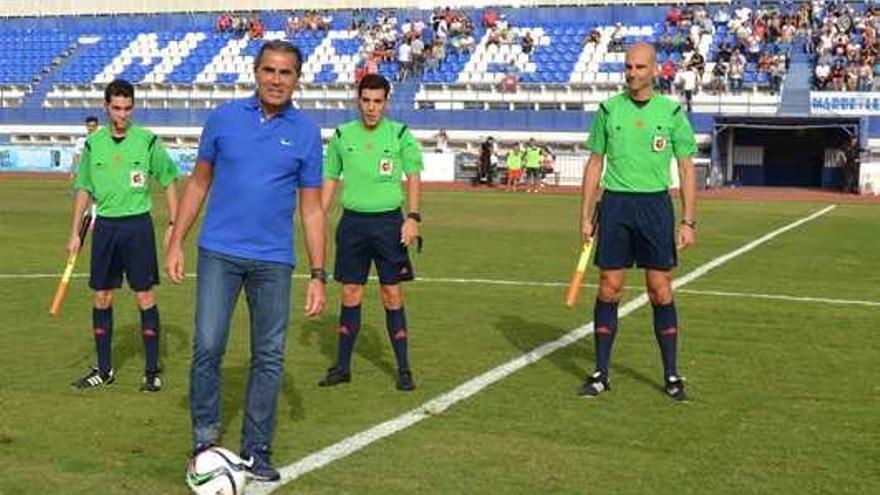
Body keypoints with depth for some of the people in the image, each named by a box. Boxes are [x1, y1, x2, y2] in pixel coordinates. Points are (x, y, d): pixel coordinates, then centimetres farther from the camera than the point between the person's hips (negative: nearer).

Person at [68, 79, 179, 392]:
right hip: (104, 225, 3)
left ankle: (152, 370, 9)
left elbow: (169, 182, 2)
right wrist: (75, 232, 9)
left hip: (138, 224, -3)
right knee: (102, 298, 7)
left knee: (145, 297, -1)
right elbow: (84, 189, 12)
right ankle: (104, 370, 19)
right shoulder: (93, 143, 5)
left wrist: (173, 225, -4)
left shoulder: (147, 141, -4)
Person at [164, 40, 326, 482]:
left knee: (269, 358, 5)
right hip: (219, 252, 0)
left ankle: (256, 451, 18)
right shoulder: (224, 117, 4)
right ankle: (204, 441, 11)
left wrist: (318, 275, 1)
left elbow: (311, 209, 5)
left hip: (274, 261, 1)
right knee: (207, 347, -6)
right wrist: (176, 243, 5)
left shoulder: (306, 133, 3)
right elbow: (198, 183, 11)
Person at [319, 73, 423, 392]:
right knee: (350, 294, 7)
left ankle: (403, 368, 9)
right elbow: (330, 180, 12)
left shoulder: (400, 134, -1)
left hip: (388, 220, -2)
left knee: (392, 295, 0)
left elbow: (413, 177, 1)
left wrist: (413, 217, -10)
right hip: (352, 221, 2)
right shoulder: (342, 135, 5)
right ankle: (342, 366, 17)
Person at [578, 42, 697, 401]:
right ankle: (601, 373, 11)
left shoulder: (672, 112, 2)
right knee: (609, 289, 2)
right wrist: (586, 216, 5)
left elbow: (686, 169, 4)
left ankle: (671, 375, 12)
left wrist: (688, 221, -2)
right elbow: (595, 163, 10)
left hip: (655, 204, -1)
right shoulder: (609, 109, 5)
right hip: (615, 203, 1)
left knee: (661, 291, 1)